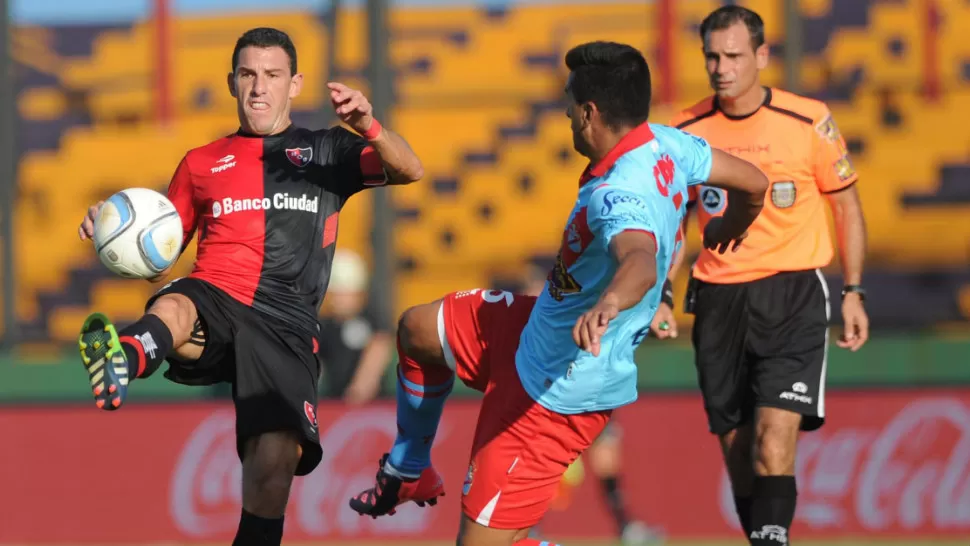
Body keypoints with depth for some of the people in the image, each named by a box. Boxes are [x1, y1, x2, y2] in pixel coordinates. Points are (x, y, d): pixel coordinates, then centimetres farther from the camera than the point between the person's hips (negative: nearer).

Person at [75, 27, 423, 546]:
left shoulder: (325, 151, 21)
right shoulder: (202, 163, 25)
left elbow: (408, 170, 7)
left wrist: (368, 127, -13)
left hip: (285, 323, 0)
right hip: (212, 299, 0)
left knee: (276, 460, -22)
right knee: (174, 307, -39)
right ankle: (125, 359, -73)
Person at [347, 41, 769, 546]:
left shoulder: (618, 197, -35)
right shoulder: (667, 145, -9)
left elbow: (641, 260, -56)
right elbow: (753, 183, 5)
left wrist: (607, 305, -77)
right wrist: (725, 234, 26)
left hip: (557, 395, -10)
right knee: (416, 330, 26)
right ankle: (408, 471, 45)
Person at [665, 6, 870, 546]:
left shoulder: (809, 121, -6)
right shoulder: (688, 131, 1)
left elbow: (847, 205, 6)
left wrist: (853, 292, 4)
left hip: (792, 296, -3)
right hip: (718, 299, 3)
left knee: (774, 442, -18)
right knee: (738, 449, 6)